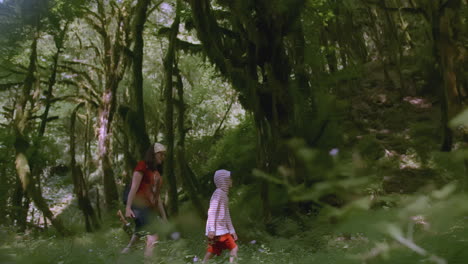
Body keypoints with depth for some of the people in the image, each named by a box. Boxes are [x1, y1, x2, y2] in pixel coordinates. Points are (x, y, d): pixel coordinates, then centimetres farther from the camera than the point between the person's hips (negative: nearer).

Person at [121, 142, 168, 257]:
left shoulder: (157, 172, 19)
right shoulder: (142, 166, -1)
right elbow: (134, 187, -10)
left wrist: (163, 216, 18)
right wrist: (128, 207, -19)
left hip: (149, 208, 8)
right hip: (140, 205, -8)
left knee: (138, 236, 15)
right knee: (153, 237, -18)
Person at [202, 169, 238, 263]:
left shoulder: (224, 194, 19)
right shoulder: (218, 193, -10)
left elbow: (226, 215, 23)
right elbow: (212, 212, -17)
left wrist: (232, 231, 22)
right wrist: (211, 229, -22)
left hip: (222, 230, 9)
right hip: (217, 231, -9)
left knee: (211, 252, 8)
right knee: (234, 248, -7)